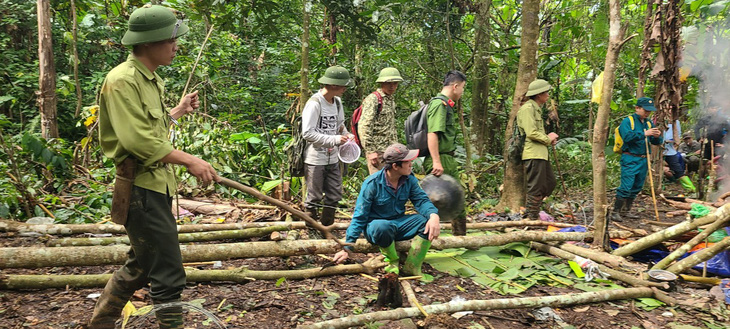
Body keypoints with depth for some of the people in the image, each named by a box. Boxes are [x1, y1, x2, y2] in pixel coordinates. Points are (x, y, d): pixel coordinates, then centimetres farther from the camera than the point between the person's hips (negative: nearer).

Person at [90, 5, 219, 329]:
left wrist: (177, 112, 24)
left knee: (139, 266, 24)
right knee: (168, 277, -6)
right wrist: (189, 160, -26)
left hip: (156, 186, 11)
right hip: (141, 189, -11)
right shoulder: (122, 80, -17)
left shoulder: (151, 80, 14)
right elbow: (137, 139, -26)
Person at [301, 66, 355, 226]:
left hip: (333, 158, 8)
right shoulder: (315, 103, -17)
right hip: (315, 160, -7)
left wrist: (346, 134, 0)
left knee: (335, 195, 12)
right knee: (314, 198, 5)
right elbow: (307, 133, -22)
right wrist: (334, 140, -24)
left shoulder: (337, 101, 8)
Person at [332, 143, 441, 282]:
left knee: (428, 221, -21)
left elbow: (421, 200, -10)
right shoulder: (372, 183, -19)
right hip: (376, 223, -4)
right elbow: (359, 217, -17)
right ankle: (392, 260, -9)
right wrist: (347, 248, -19)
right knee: (383, 227, -41)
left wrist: (434, 216, -35)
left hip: (399, 223, 5)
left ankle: (412, 267, -17)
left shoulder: (409, 180, -5)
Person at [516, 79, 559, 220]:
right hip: (533, 154, -11)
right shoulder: (528, 108, -12)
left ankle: (530, 212, 21)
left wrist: (549, 138, 10)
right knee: (536, 187, -6)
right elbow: (531, 133, -21)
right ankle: (532, 218, 3)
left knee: (550, 182, 14)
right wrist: (548, 139, -6)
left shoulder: (536, 108, 22)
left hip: (541, 153, 11)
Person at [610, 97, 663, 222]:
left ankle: (626, 211, 21)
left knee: (636, 188, 11)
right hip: (630, 159, -7)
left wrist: (657, 137, -8)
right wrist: (644, 134, -25)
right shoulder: (627, 121, -5)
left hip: (643, 160, 7)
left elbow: (656, 142, 14)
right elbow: (627, 136, -21)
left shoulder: (648, 123, 15)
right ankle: (616, 212, -7)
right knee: (626, 187, -12)